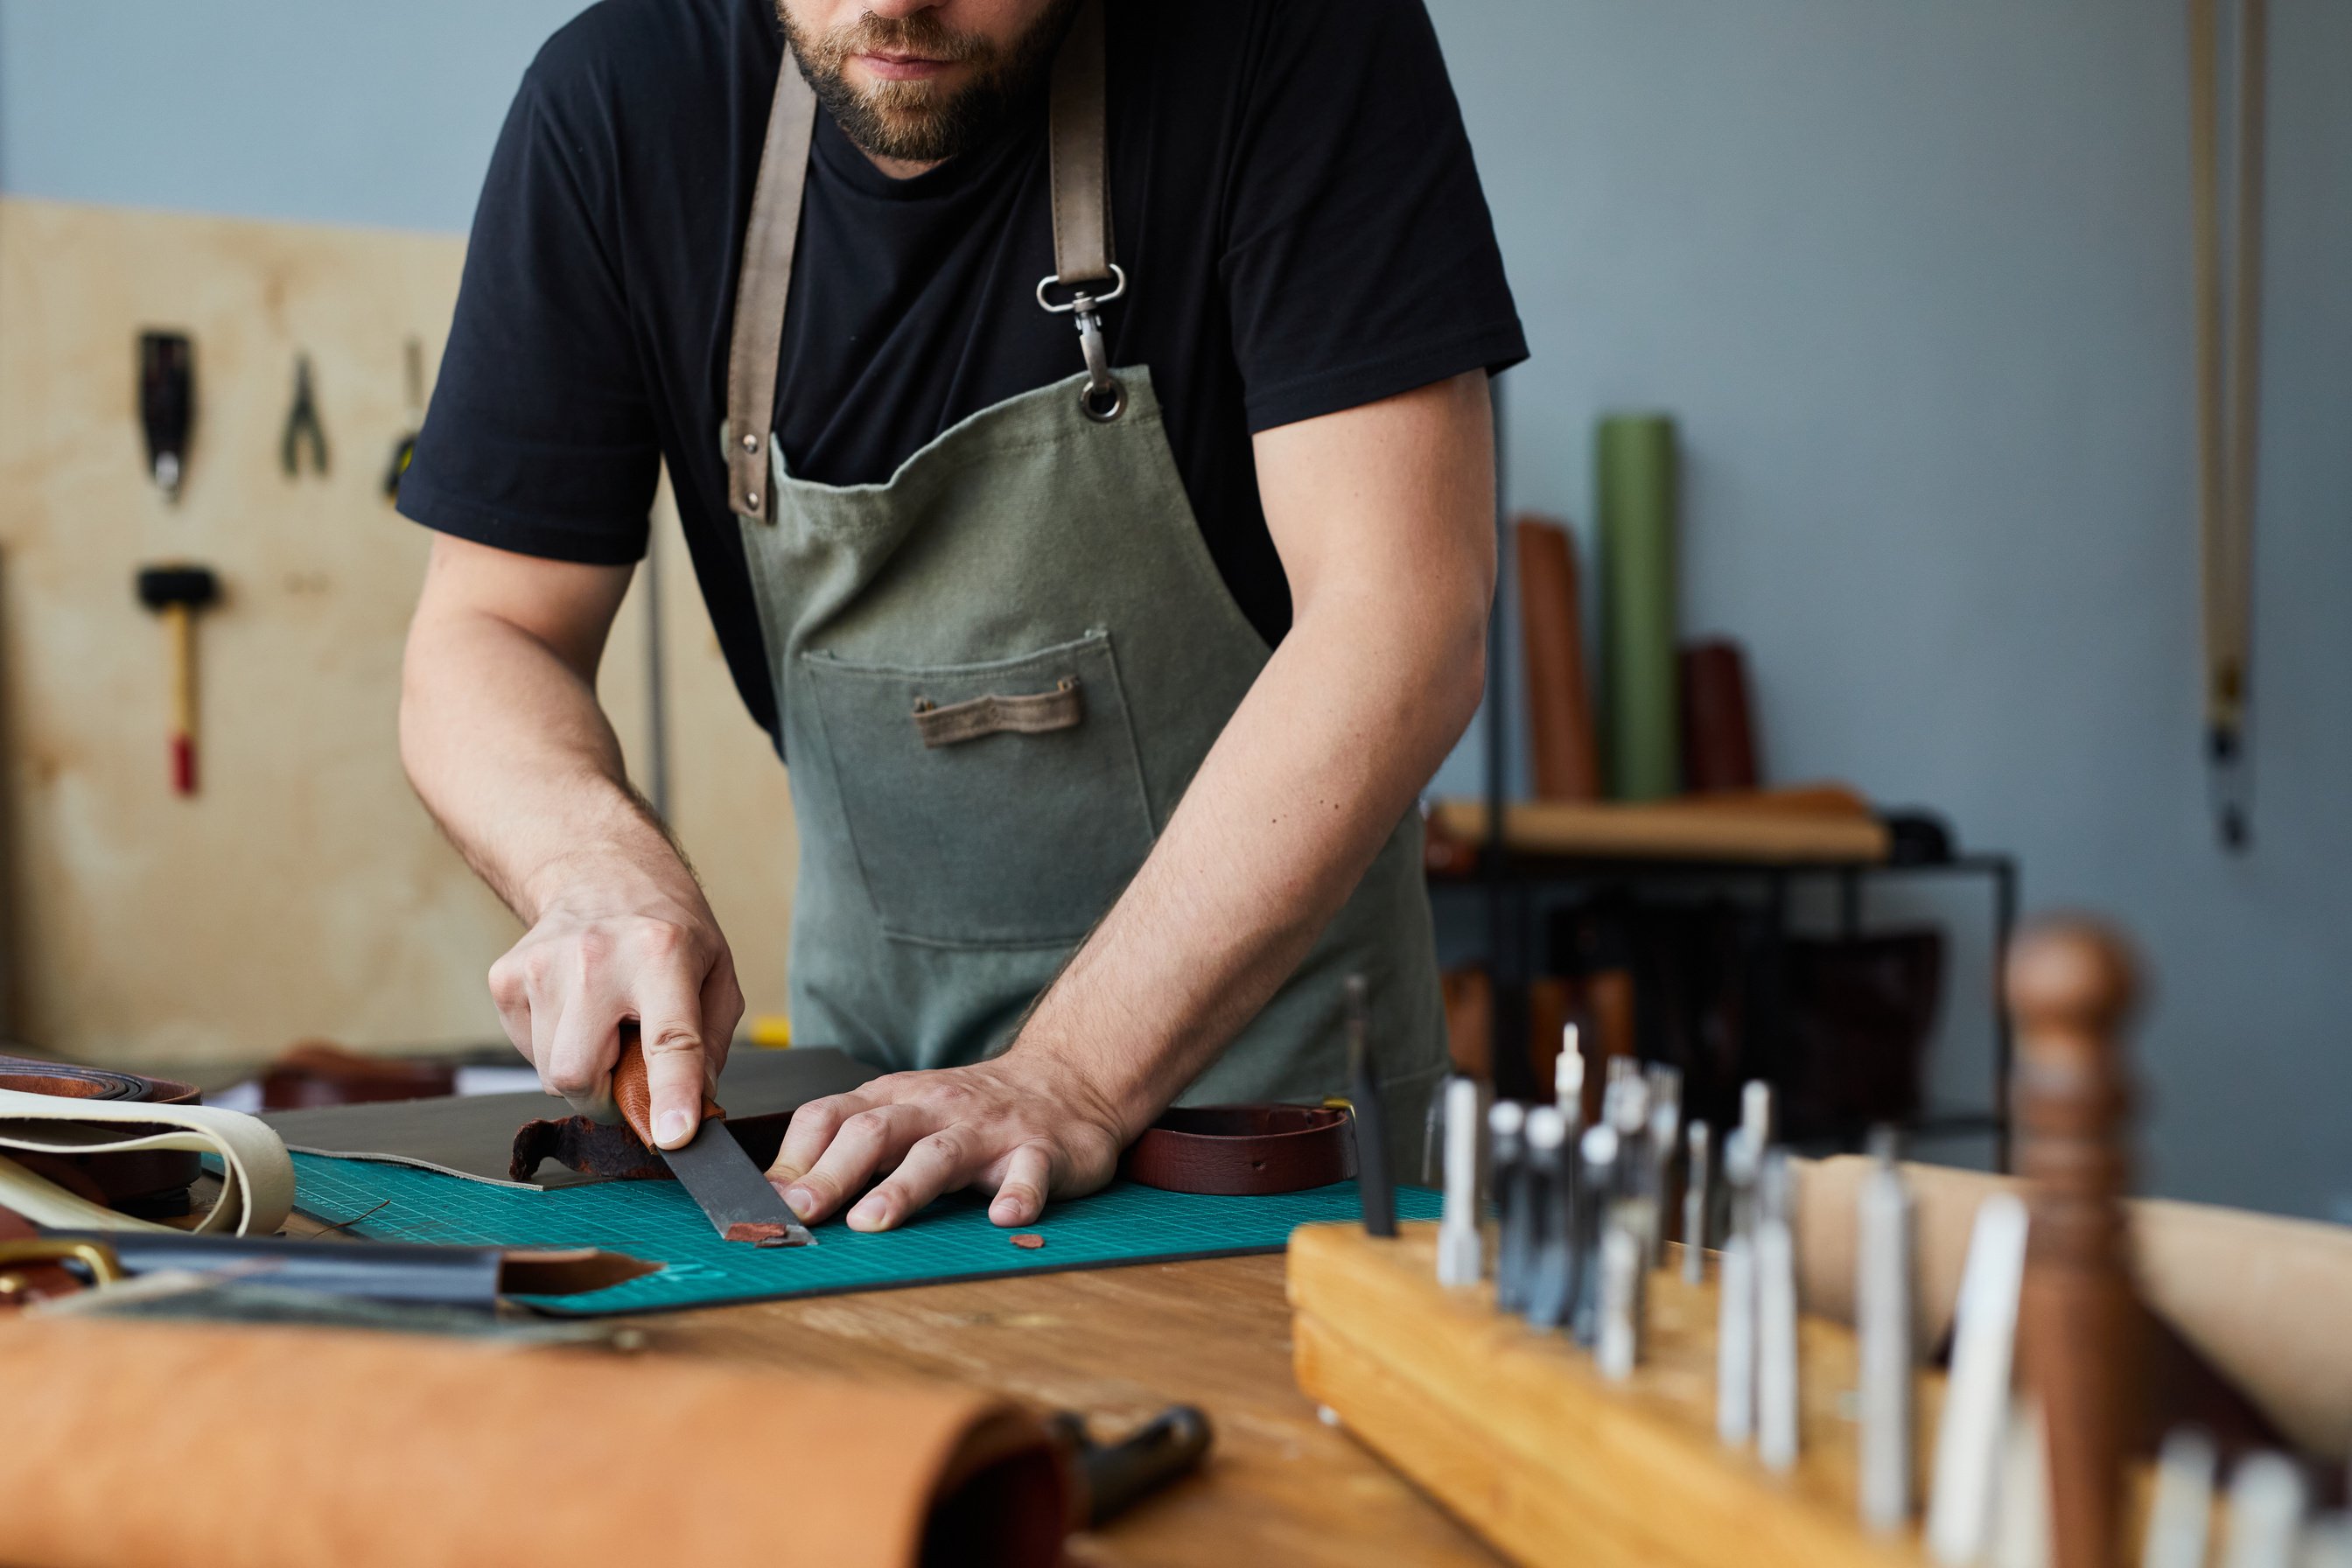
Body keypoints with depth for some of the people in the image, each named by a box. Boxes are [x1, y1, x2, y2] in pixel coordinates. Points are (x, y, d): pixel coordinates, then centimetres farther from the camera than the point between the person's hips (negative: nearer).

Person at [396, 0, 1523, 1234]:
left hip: (1260, 1030, -2)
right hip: (871, 1046, 3)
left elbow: (1401, 629, -22)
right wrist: (596, 869, -24)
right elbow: (481, 639, -2)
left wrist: (1069, 1078, -28)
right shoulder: (612, 103, -6)